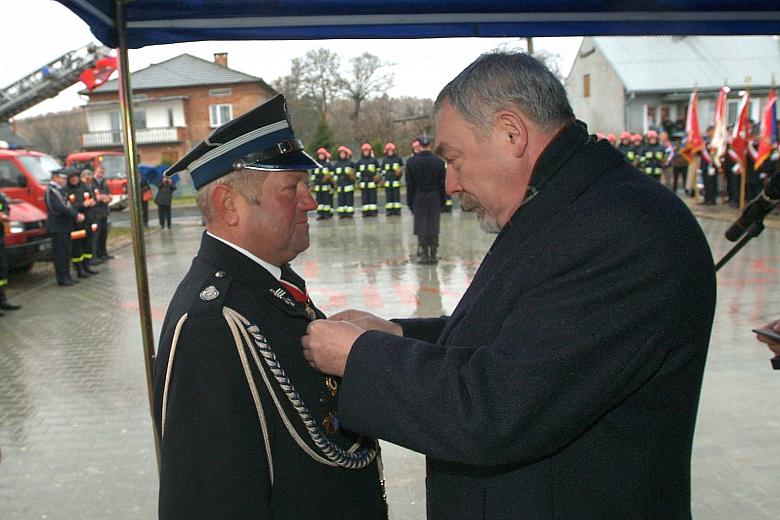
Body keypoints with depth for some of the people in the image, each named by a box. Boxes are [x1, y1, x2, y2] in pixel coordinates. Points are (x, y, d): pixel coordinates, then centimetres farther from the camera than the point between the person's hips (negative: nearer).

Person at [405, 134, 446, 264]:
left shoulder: (411, 162, -6)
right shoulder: (439, 162, -4)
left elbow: (409, 185, -3)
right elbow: (442, 184, 0)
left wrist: (410, 202, 4)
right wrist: (442, 201, 8)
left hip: (418, 199, -1)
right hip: (435, 199, 1)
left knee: (421, 226, 6)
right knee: (434, 226, 5)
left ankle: (424, 255, 6)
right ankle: (433, 255, 7)